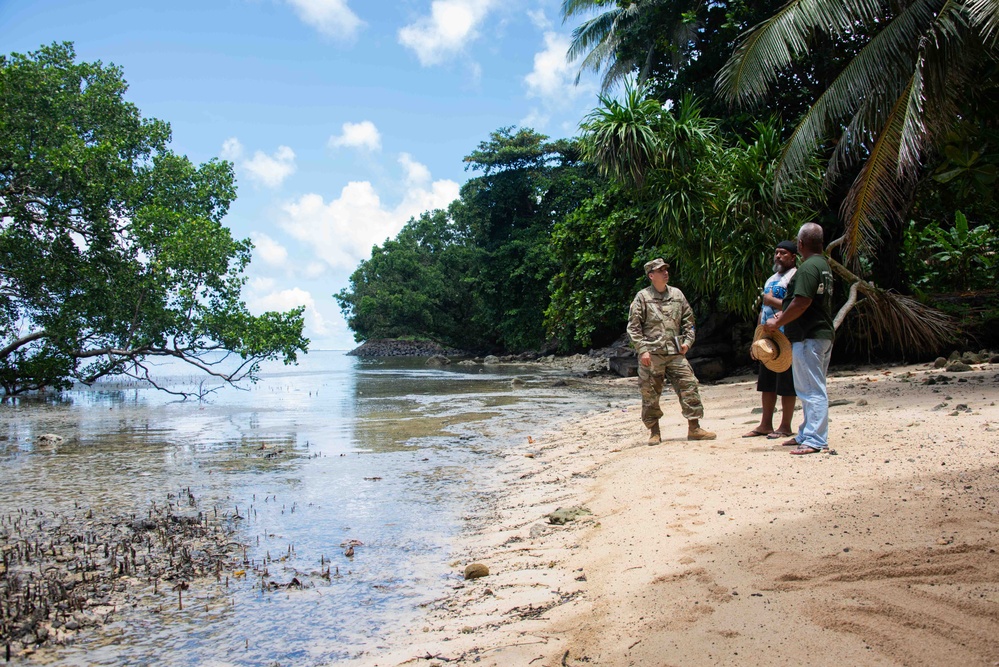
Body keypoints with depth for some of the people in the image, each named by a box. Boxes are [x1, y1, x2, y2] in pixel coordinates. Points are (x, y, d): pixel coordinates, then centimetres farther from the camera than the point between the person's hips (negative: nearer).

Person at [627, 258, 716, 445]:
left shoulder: (677, 295, 13)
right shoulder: (642, 297, 0)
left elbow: (688, 320, 20)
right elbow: (633, 327, -3)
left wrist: (687, 340, 6)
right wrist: (642, 350, -10)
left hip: (675, 353, 4)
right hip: (651, 355, -4)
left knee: (689, 386, -2)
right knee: (650, 394, 1)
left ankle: (694, 428, 7)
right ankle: (654, 432, 14)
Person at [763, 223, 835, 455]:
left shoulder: (808, 267, -16)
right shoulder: (824, 265, 16)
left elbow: (801, 303, -23)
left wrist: (777, 323, -13)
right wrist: (784, 314, 16)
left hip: (808, 337, -11)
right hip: (823, 333, 11)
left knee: (812, 390, -8)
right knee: (813, 389, 16)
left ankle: (816, 440, -5)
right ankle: (807, 434, 25)